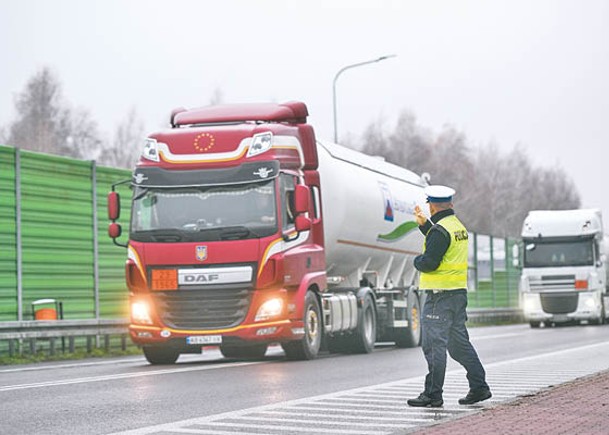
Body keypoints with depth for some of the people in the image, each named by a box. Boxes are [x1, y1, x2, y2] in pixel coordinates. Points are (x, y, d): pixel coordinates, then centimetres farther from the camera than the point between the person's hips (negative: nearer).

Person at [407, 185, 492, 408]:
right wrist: (424, 224, 29)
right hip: (459, 291, 9)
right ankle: (479, 387, 17)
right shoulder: (458, 226, 13)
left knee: (434, 345, -5)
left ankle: (433, 395, -4)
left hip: (440, 294, -9)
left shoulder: (440, 230, -16)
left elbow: (428, 263, -21)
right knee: (459, 343, 16)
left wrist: (417, 260, 1)